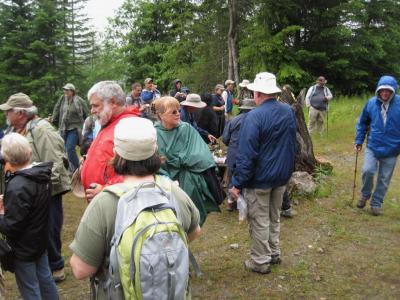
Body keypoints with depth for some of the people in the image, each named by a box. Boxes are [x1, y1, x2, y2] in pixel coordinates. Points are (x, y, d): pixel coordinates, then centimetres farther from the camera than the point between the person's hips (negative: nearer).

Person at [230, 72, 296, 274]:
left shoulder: (255, 116, -22)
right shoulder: (289, 111, 1)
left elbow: (246, 154, -22)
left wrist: (238, 183, -17)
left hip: (259, 179, -7)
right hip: (282, 176, 7)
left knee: (259, 221, 7)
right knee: (274, 217, 22)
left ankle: (261, 261, 19)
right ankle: (274, 253, 35)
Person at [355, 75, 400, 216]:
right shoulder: (371, 103, -5)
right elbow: (362, 123, 7)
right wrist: (358, 141, 4)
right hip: (372, 146, 0)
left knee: (384, 179, 8)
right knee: (368, 171, -13)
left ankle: (376, 203, 25)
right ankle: (365, 195, 14)